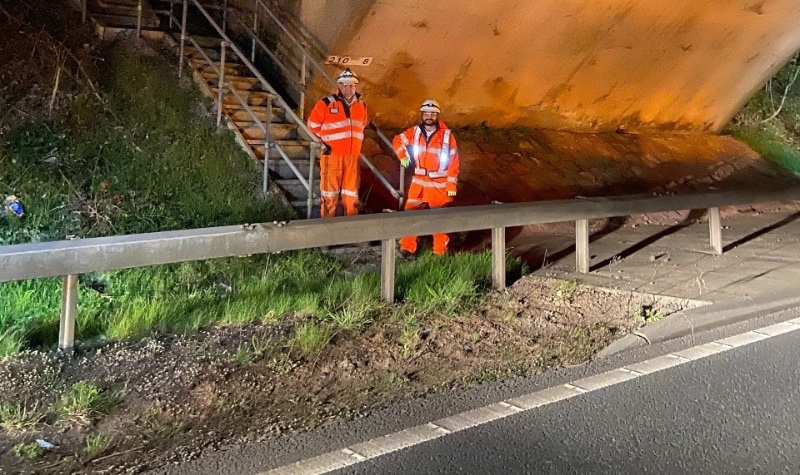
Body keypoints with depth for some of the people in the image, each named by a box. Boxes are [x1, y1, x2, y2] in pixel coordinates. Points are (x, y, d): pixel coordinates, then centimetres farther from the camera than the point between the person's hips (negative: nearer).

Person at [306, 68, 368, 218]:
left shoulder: (361, 106, 11)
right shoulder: (326, 103, -7)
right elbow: (313, 124, 1)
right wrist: (323, 141, 3)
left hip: (353, 156, 5)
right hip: (332, 154, -5)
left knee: (352, 193, 11)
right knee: (330, 193, 0)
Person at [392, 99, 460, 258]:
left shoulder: (447, 135, -9)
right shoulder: (415, 131, 1)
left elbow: (453, 162, -7)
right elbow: (397, 140, 17)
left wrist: (452, 185, -10)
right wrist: (403, 156, -1)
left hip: (439, 184, -3)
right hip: (418, 182, 3)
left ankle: (440, 251, 17)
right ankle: (408, 248, 10)